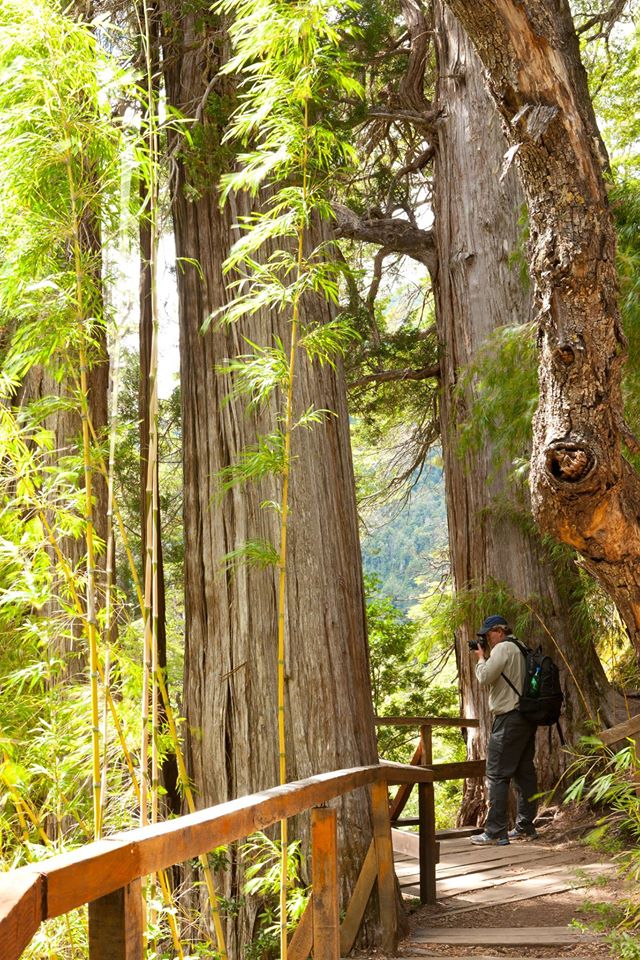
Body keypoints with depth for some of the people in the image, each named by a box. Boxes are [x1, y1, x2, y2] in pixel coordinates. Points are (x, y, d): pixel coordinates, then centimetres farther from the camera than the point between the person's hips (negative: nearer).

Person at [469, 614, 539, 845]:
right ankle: (525, 827, 15)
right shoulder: (521, 648, 18)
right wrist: (487, 658, 15)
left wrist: (481, 657, 1)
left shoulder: (503, 648, -10)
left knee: (497, 775, -7)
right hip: (527, 717, 10)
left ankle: (495, 832, -9)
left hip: (509, 718, -10)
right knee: (524, 773, 11)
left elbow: (484, 678, -15)